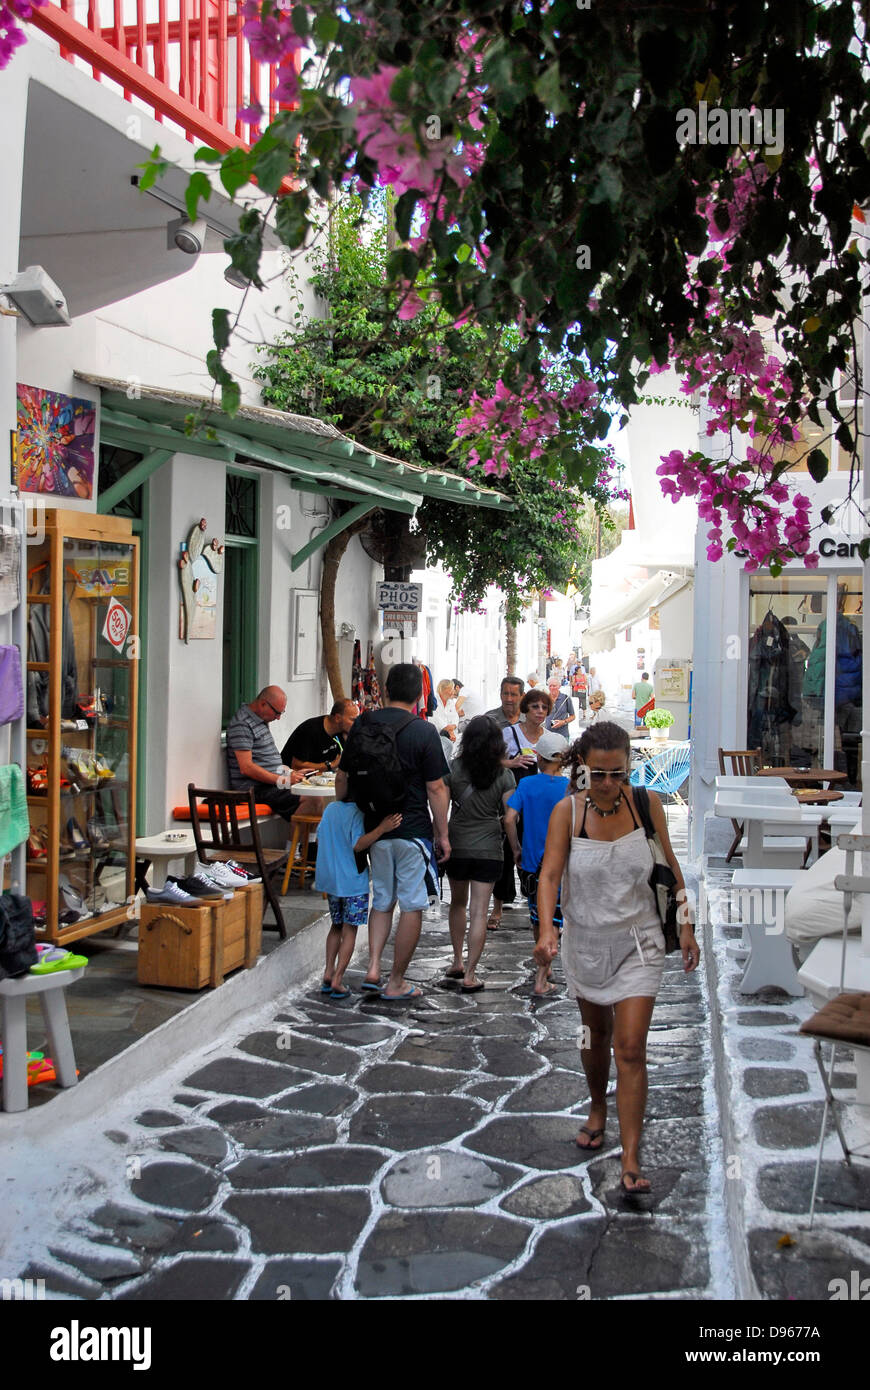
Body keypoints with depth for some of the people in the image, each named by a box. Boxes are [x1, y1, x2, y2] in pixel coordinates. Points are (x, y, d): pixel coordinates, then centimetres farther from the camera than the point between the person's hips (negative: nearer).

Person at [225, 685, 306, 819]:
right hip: (253, 787, -9)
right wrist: (283, 781, -19)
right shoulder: (242, 725, -12)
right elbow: (246, 768, -19)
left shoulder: (261, 720, 19)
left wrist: (290, 773, 10)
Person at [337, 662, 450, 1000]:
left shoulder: (362, 725, 2)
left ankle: (373, 968, 7)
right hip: (413, 831, -5)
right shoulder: (424, 731, -12)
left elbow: (342, 776, 9)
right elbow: (436, 788, -11)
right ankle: (396, 982, 8)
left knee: (382, 900, 19)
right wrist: (443, 835, -3)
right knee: (412, 906, 5)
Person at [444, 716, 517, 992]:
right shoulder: (504, 774, -8)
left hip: (457, 847, 1)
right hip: (489, 849, -1)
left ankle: (457, 963, 27)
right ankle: (469, 975, 0)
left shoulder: (454, 767, -7)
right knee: (479, 911, 1)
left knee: (457, 903, 22)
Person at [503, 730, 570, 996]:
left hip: (533, 861, 2)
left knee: (537, 916, 19)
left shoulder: (527, 784, -3)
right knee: (551, 921, 3)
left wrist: (516, 850, 2)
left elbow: (509, 819, -10)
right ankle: (540, 980, -2)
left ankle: (544, 966, 35)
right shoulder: (570, 787, -8)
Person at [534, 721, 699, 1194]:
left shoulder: (646, 803, -9)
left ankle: (630, 1158, -3)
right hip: (586, 941, 1)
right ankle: (597, 1110, 48)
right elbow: (550, 874, -20)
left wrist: (685, 924, 2)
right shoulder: (568, 811, -11)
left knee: (630, 1049, -8)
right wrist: (547, 929, -35)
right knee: (595, 1034, 21)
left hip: (637, 943, -1)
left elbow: (669, 865, 3)